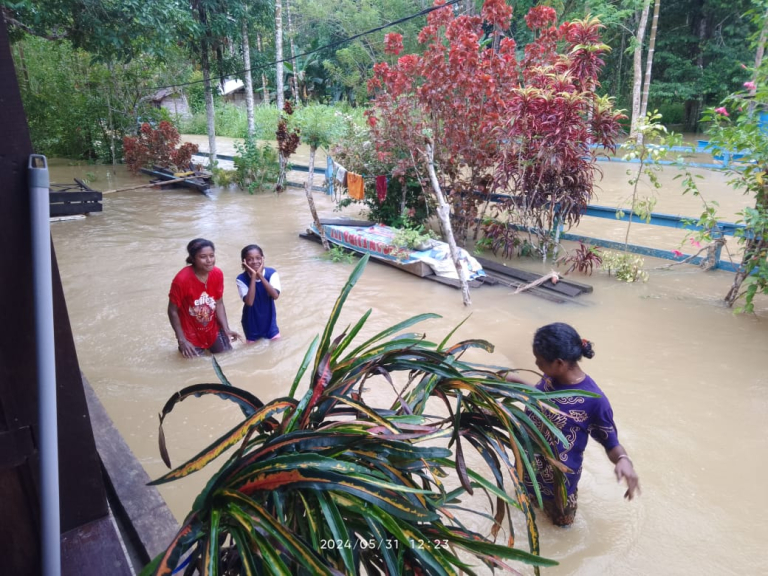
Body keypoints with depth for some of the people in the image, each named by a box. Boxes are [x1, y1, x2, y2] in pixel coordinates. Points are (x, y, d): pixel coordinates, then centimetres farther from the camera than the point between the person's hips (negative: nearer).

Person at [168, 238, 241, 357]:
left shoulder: (217, 274, -13)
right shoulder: (182, 280, -26)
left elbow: (219, 303, -2)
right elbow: (173, 311, -16)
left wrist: (226, 329, -11)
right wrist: (182, 340, -18)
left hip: (214, 330, 4)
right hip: (191, 335, -4)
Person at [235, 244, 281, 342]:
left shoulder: (271, 273, -14)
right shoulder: (242, 279, -18)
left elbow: (275, 296, -28)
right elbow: (249, 302, -30)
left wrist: (260, 275, -32)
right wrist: (253, 277, -32)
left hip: (269, 321, 1)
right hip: (252, 323, -1)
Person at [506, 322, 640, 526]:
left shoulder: (593, 399, -33)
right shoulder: (551, 377, -15)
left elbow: (610, 442, -20)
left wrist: (623, 459, -40)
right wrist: (516, 382, 3)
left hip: (558, 475, -5)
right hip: (529, 461, 5)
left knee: (561, 519, 24)